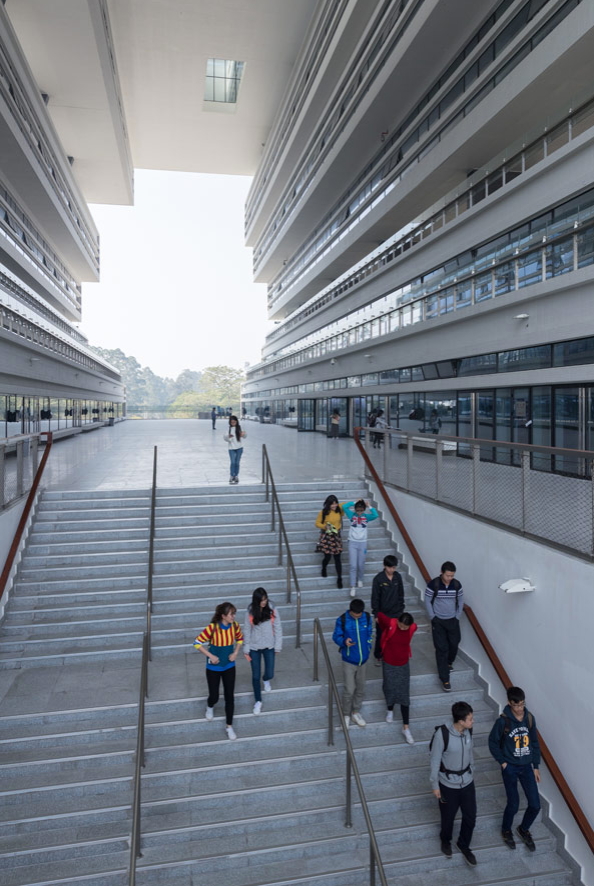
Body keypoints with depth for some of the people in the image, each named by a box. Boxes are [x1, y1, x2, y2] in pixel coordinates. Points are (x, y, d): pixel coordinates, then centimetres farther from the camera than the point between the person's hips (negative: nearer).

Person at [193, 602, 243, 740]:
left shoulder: (235, 626, -14)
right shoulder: (212, 628, -27)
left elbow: (240, 638, 7)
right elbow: (197, 642, -18)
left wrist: (235, 653, -6)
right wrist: (210, 656, -20)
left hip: (229, 667, 3)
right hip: (213, 668, -3)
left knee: (230, 697, 5)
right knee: (214, 696, 10)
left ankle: (229, 726, 23)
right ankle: (209, 707, 48)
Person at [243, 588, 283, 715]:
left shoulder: (272, 610, -13)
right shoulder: (250, 613, -13)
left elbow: (278, 629, -5)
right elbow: (247, 631, -4)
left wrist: (278, 646, -3)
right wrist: (246, 650, -3)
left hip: (269, 646, 0)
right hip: (254, 648, 0)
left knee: (269, 674, 6)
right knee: (256, 676, 6)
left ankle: (266, 680, 44)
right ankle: (258, 701, 27)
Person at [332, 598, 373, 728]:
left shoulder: (367, 617, -7)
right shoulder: (342, 620, -17)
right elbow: (336, 636, -8)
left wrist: (368, 648, 9)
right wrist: (344, 642, -28)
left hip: (363, 659, 4)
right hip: (349, 660, -4)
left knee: (360, 688, 16)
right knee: (349, 690, -2)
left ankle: (355, 713, 36)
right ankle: (346, 715, 22)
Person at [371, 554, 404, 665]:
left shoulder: (397, 577, -5)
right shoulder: (378, 579, -16)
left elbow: (401, 594, 6)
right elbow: (375, 597, -11)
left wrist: (401, 609, 7)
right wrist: (376, 614, -9)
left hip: (396, 613, 3)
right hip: (383, 613, -3)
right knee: (381, 636, 11)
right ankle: (378, 656, 31)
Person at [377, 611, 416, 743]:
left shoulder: (413, 628, -18)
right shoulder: (390, 623, -26)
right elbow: (380, 614, -8)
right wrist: (385, 630, 10)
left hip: (403, 664, 1)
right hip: (388, 663, -1)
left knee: (404, 694, 4)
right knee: (390, 688, 16)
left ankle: (406, 727, 13)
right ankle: (390, 710, 48)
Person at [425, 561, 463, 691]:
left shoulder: (457, 585, -8)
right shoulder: (433, 584, -18)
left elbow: (460, 601, 5)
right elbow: (427, 601, -7)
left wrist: (457, 616, 2)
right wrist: (432, 617, -9)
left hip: (453, 620, 3)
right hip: (438, 621, -3)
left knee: (454, 644, 16)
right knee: (442, 649, -4)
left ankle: (448, 663, 47)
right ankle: (445, 679, 2)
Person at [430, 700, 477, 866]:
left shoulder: (468, 730, -13)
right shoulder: (442, 734, -30)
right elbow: (435, 760, -19)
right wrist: (435, 785, -11)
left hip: (467, 781, 4)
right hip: (448, 783, -4)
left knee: (470, 817, 13)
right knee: (448, 817, 16)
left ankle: (464, 845, 40)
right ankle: (445, 840, 47)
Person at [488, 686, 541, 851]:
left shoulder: (529, 718, -5)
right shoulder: (503, 721, -18)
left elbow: (535, 743, 6)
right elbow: (493, 742, -6)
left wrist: (536, 766, 7)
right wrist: (502, 762, -8)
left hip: (526, 766, 4)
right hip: (510, 768, -4)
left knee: (535, 805, 5)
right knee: (513, 805, 2)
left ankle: (524, 829, 33)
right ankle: (506, 830, 32)